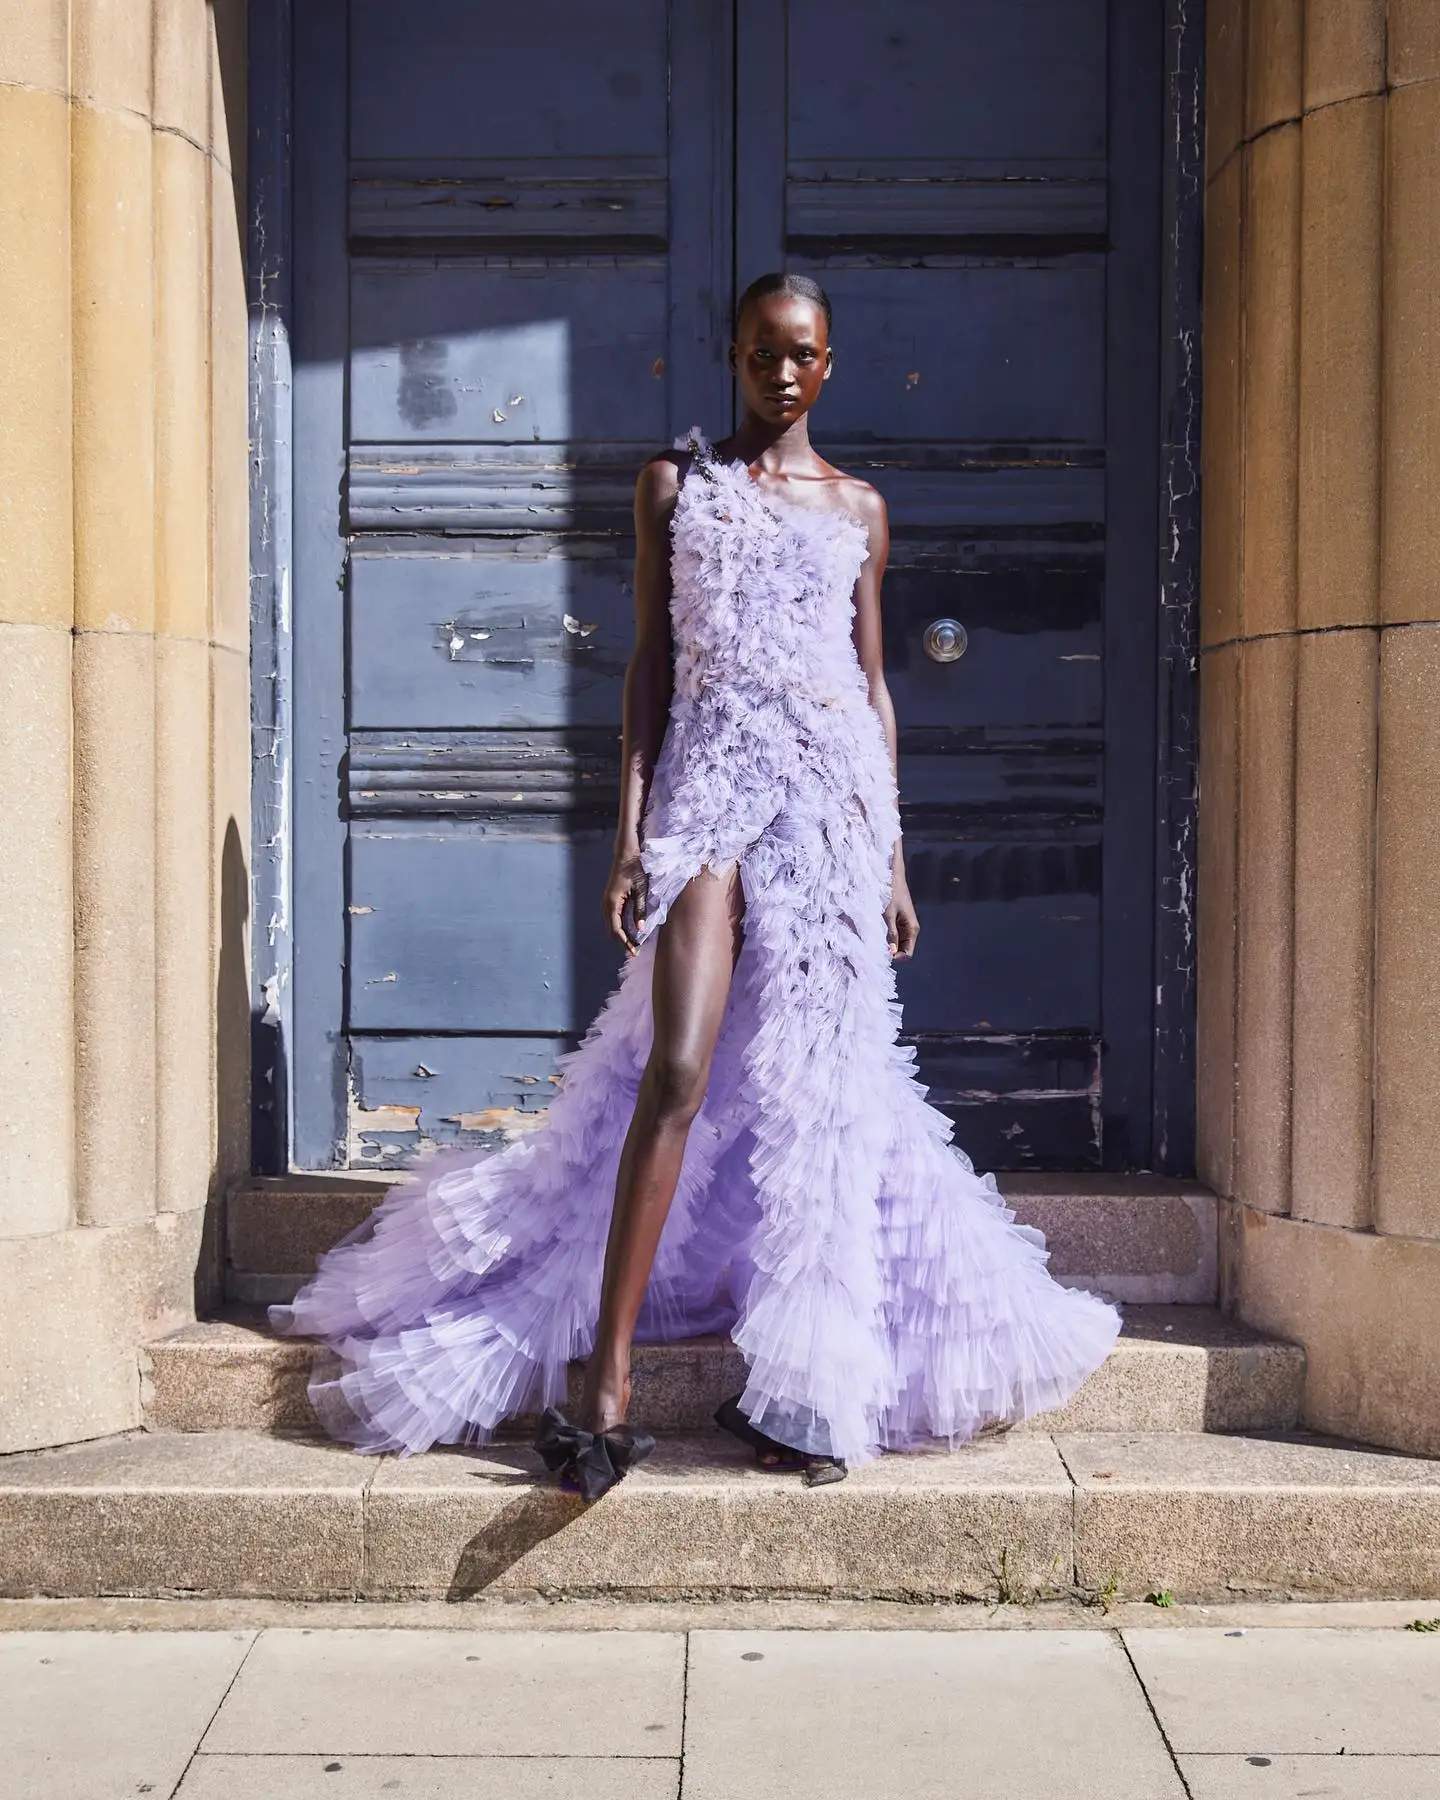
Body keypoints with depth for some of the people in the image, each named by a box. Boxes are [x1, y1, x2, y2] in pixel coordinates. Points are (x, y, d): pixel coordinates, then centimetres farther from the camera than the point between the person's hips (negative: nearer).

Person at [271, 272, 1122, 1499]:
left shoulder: (858, 507, 15)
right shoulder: (676, 483, 11)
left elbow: (874, 684, 15)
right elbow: (650, 663, 7)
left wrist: (897, 856, 10)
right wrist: (630, 829, -2)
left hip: (835, 794, 2)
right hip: (710, 780, -2)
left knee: (815, 1085, 1)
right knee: (678, 1075, -15)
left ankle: (794, 1387, 9)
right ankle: (607, 1384, -13)